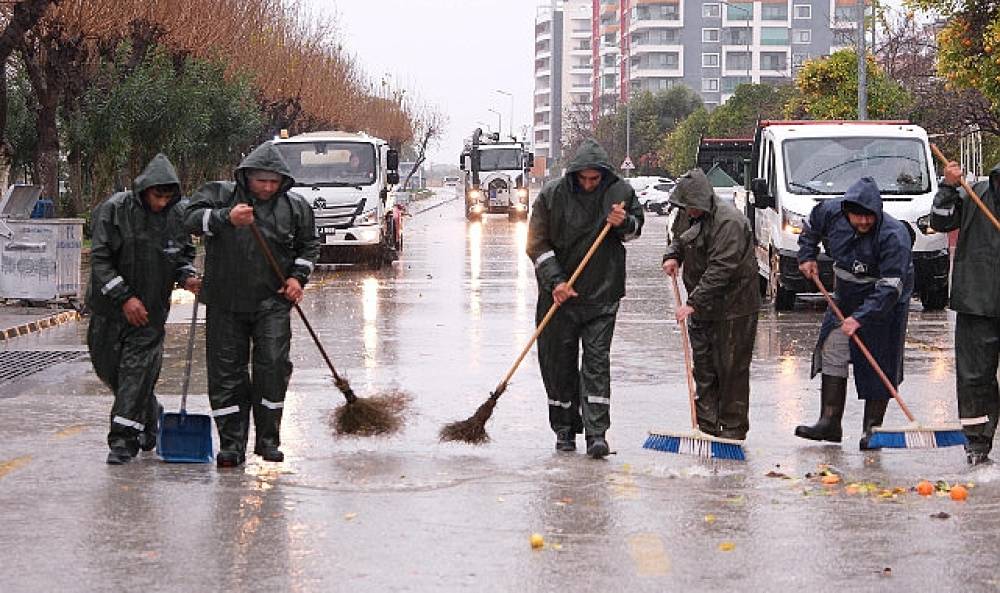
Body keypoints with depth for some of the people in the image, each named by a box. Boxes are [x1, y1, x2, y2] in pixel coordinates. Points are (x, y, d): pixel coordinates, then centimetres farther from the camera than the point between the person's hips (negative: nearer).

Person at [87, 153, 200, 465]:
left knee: (138, 369, -8)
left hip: (151, 309, 0)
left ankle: (124, 438, -7)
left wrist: (187, 277, -8)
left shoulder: (177, 214, -3)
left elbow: (184, 253, 14)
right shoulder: (113, 210, -13)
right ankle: (149, 417, 29)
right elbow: (100, 259, -14)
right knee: (108, 366, 8)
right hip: (110, 307, 0)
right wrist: (124, 297, -20)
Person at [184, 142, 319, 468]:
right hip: (226, 303, 0)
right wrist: (226, 218, -35)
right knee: (226, 371, 1)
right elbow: (192, 218, -18)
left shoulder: (295, 206, 6)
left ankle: (268, 439, 2)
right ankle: (232, 444, 8)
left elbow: (308, 245, 20)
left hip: (272, 303, 0)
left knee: (273, 364, -11)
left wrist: (298, 276, 3)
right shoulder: (220, 194, -1)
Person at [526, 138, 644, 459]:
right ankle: (565, 429, 19)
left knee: (596, 361, -6)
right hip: (560, 294, 0)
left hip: (602, 296, 0)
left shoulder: (620, 192, -1)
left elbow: (637, 226, 16)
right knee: (559, 362, 6)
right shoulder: (552, 195, -5)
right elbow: (537, 244, -3)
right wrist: (555, 281, -15)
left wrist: (624, 223, -9)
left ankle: (597, 432, -8)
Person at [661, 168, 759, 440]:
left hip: (732, 307, -8)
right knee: (703, 369, 10)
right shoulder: (687, 214, 4)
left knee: (731, 369, -3)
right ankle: (707, 426, 17)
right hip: (701, 307, 8)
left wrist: (694, 302, -31)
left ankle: (733, 428, 5)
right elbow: (678, 236, 27)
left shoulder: (729, 222, -24)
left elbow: (721, 270, -29)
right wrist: (672, 255, 3)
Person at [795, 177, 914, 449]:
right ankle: (829, 423, 7)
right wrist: (807, 256, 7)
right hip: (845, 297, 6)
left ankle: (872, 429, 5)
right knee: (832, 353, 2)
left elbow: (890, 288, -33)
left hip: (884, 303, -6)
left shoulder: (894, 236, -30)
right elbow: (811, 226, 15)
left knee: (879, 365, -3)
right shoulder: (830, 212, -12)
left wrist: (860, 317, -37)